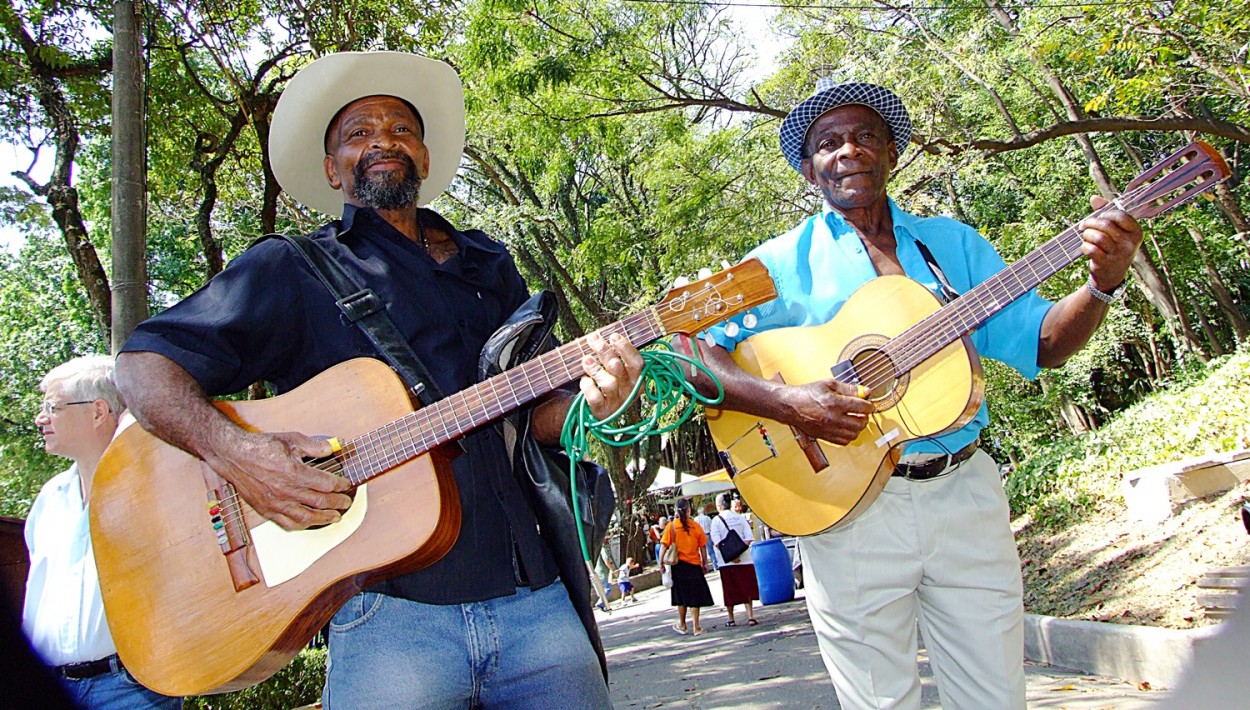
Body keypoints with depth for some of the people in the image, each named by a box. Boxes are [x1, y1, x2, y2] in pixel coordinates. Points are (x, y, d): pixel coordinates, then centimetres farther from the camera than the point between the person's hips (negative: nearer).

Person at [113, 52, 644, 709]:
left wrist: (590, 402, -8)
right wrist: (230, 450, -18)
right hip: (393, 609, -3)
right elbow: (144, 360, 1)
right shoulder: (291, 270, 6)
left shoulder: (488, 267, 18)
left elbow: (537, 415, 15)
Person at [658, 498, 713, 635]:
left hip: (679, 565, 0)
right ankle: (696, 627, 6)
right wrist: (705, 564, 11)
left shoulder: (671, 526, -5)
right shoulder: (696, 526, -3)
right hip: (694, 564, 0)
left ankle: (682, 625, 24)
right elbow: (703, 547, 1)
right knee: (694, 596, 7)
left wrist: (661, 563, -3)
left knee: (681, 596, 13)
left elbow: (664, 546, -9)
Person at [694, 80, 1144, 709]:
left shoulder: (952, 242, 12)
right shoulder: (782, 263, 1)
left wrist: (1102, 285, -11)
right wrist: (787, 402, -21)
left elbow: (1039, 343, 8)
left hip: (966, 494, 3)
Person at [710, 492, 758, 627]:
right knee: (746, 588, 8)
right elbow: (748, 538, -4)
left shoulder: (717, 520, -5)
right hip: (744, 559, 2)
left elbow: (717, 542, -14)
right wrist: (738, 551, -8)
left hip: (726, 561, -2)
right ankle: (750, 616, 2)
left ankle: (731, 619, 17)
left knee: (730, 591, 8)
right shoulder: (740, 517, 3)